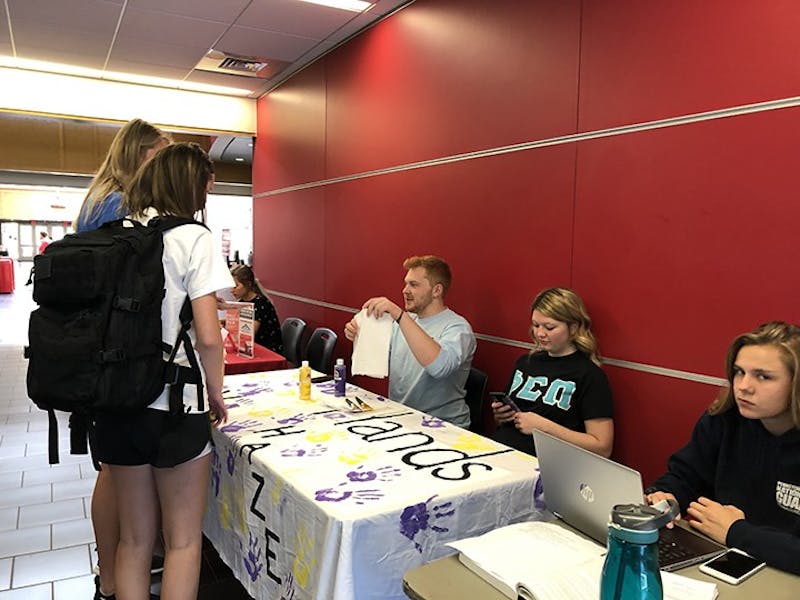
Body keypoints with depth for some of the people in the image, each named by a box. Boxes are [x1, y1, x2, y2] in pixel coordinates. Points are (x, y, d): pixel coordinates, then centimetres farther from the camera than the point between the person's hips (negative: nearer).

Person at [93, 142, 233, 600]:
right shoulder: (192, 238, -11)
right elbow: (208, 337, -16)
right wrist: (216, 394, 0)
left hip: (117, 404, 6)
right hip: (174, 407, -5)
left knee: (135, 538, 19)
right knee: (183, 541, 12)